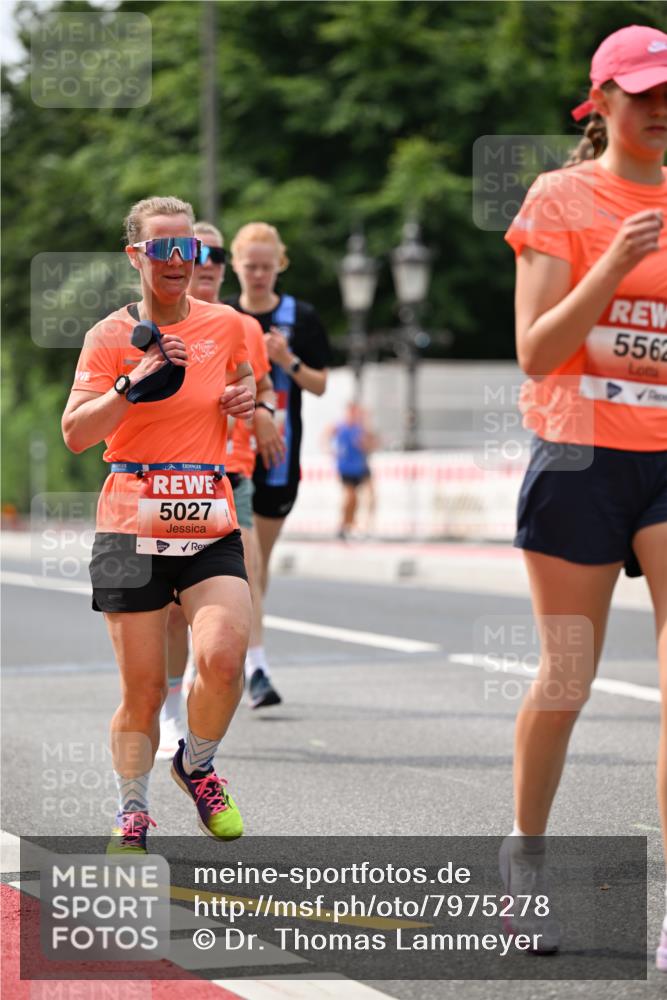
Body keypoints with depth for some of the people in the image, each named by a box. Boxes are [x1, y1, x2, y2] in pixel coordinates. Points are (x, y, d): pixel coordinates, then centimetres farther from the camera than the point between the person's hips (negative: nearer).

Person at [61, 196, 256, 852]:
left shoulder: (225, 325, 9)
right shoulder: (111, 336, 0)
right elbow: (75, 434, -9)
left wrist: (248, 402, 7)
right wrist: (135, 383, -20)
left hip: (211, 527, 2)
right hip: (133, 527, -2)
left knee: (223, 656, -20)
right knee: (142, 688, 0)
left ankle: (196, 764, 9)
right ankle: (132, 812, 21)